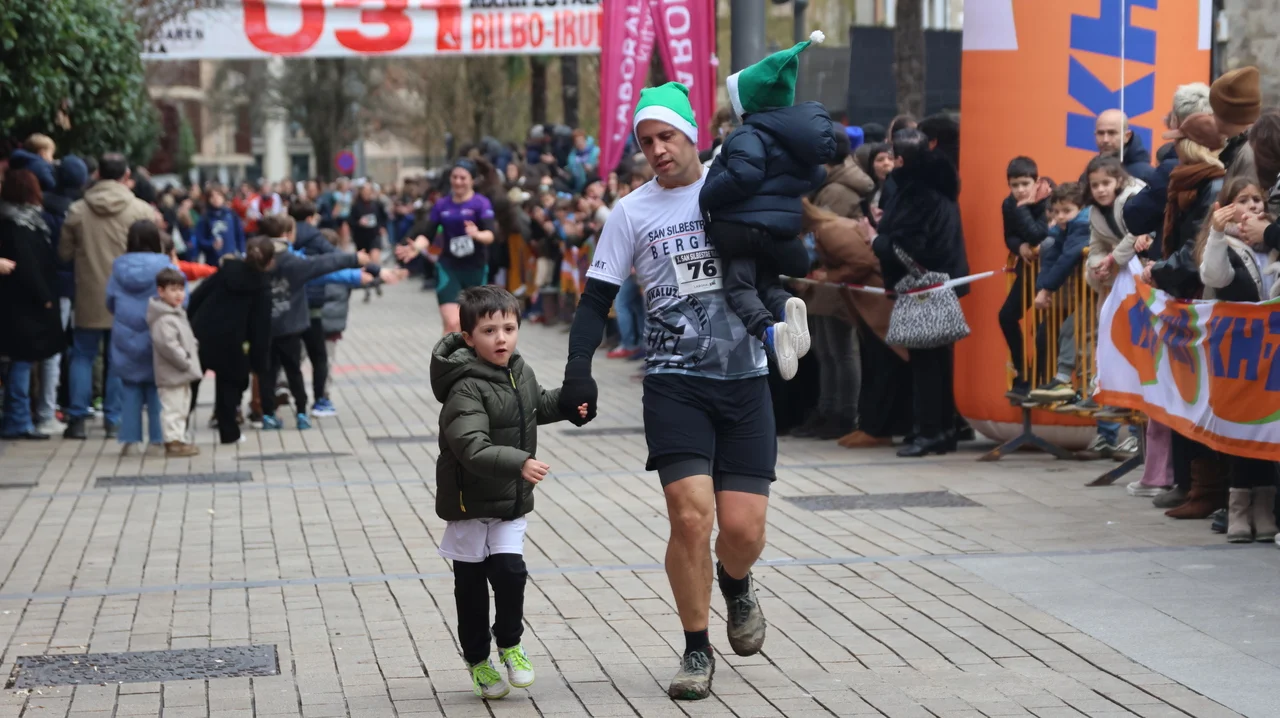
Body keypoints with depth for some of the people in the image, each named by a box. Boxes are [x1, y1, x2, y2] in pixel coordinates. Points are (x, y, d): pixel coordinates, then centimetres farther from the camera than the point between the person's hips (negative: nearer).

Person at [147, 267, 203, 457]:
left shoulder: (178, 314, 15)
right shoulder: (164, 319, -19)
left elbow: (188, 341, 25)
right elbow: (168, 345, -27)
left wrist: (191, 360, 12)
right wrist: (185, 362, -20)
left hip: (182, 374, 11)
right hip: (171, 374, -11)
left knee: (182, 408, 16)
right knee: (172, 408, -6)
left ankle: (178, 439, 24)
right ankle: (173, 441, -3)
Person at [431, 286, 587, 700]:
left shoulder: (520, 373, 3)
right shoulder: (466, 389, -23)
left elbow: (537, 406, 26)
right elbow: (471, 447, -35)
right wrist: (518, 463, -47)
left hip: (511, 502, 5)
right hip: (471, 504, -5)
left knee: (510, 571, -5)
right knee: (471, 584, 7)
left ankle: (509, 643, 19)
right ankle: (477, 659, 23)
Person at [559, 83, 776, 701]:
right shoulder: (631, 211, 5)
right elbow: (596, 299, 5)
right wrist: (578, 368, -7)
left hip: (745, 379, 1)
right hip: (674, 383, 0)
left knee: (744, 529, -4)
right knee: (691, 516, -14)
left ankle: (735, 585, 34)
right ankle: (697, 650, 6)